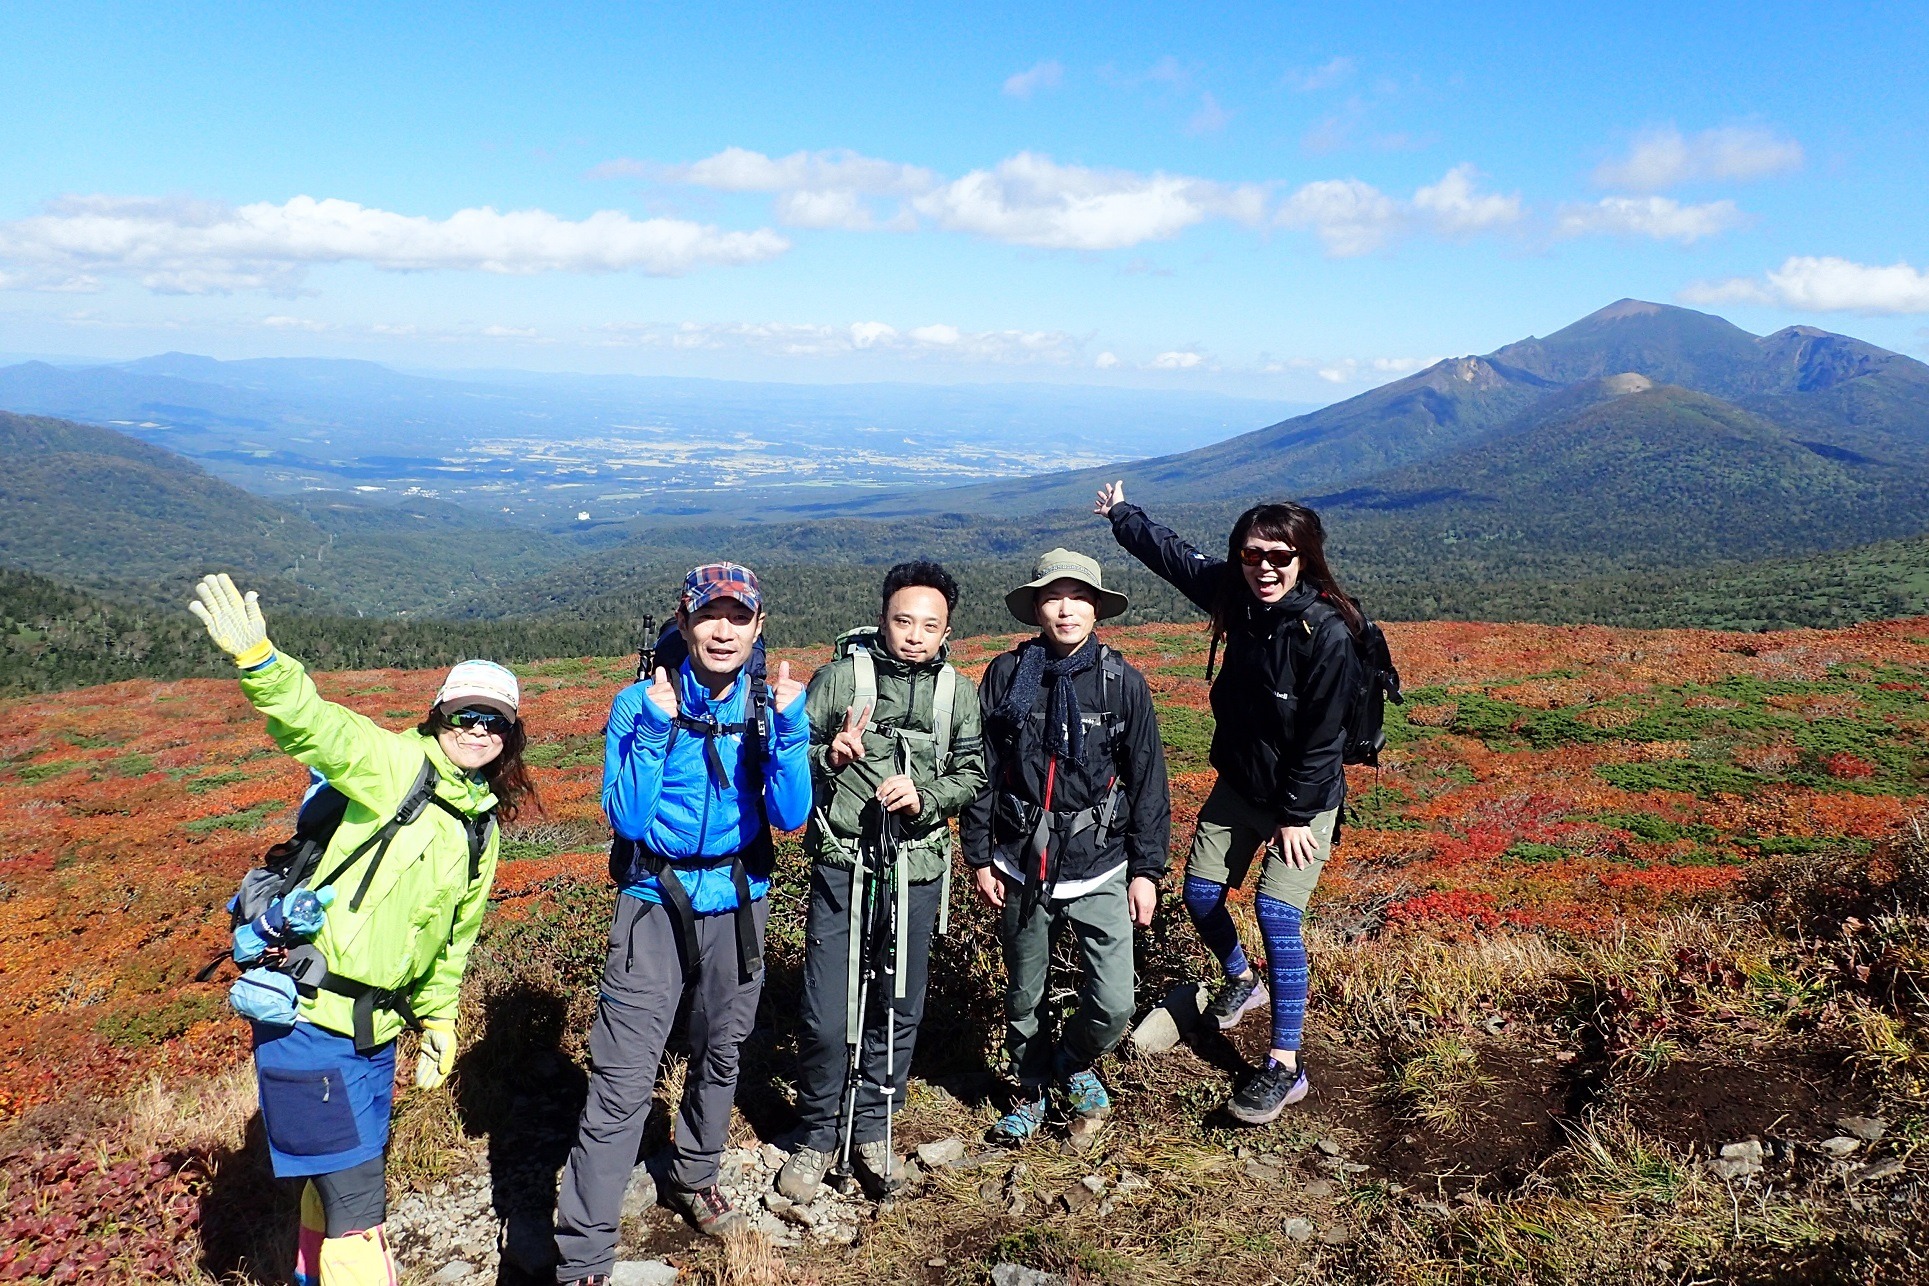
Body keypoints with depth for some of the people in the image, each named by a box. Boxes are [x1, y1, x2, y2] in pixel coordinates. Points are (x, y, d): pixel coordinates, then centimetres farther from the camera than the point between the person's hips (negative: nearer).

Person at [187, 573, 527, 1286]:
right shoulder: (397, 766, -12)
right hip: (309, 1016, -8)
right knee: (353, 1196, -4)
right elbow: (314, 724, -31)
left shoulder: (481, 827, 10)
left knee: (347, 1173, 25)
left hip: (376, 1026, 8)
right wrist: (258, 660, -48)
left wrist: (439, 1020, 19)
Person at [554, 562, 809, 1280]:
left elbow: (790, 816, -14)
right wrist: (654, 729, -29)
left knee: (719, 1054, 21)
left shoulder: (771, 706, -6)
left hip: (737, 903, 4)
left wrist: (788, 726, -26)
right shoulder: (641, 703, -13)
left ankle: (693, 1178, 47)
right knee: (623, 1081, -8)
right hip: (656, 903, -3)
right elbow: (628, 820, -19)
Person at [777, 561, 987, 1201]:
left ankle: (871, 1130, 31)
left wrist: (925, 797, -13)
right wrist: (830, 756, -20)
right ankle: (817, 1137, 20)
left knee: (899, 1011, 12)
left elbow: (973, 775, 5)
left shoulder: (959, 693, 5)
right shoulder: (838, 678, -2)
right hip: (841, 867, -2)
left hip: (916, 871, 3)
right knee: (826, 1016, -2)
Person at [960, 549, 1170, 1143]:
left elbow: (1147, 779, 0)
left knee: (1114, 1003, -6)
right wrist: (979, 856, 3)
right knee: (1024, 995, 14)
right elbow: (982, 769, 3)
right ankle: (1032, 1090, 40)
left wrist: (1147, 868, -1)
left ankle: (1075, 1063, 26)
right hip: (1022, 866, 1)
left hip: (1102, 868, -1)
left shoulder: (1123, 681, -4)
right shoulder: (1006, 675, -3)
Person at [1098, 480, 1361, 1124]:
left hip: (1305, 797, -6)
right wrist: (1121, 515, 22)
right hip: (1238, 783, 7)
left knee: (1276, 911, -14)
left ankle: (1286, 1067, -2)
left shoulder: (1328, 634, -26)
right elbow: (1173, 553, 9)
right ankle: (1242, 980, 41)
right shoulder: (1233, 593, -9)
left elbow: (1322, 738, -21)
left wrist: (1295, 816, -16)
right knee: (1200, 892, 10)